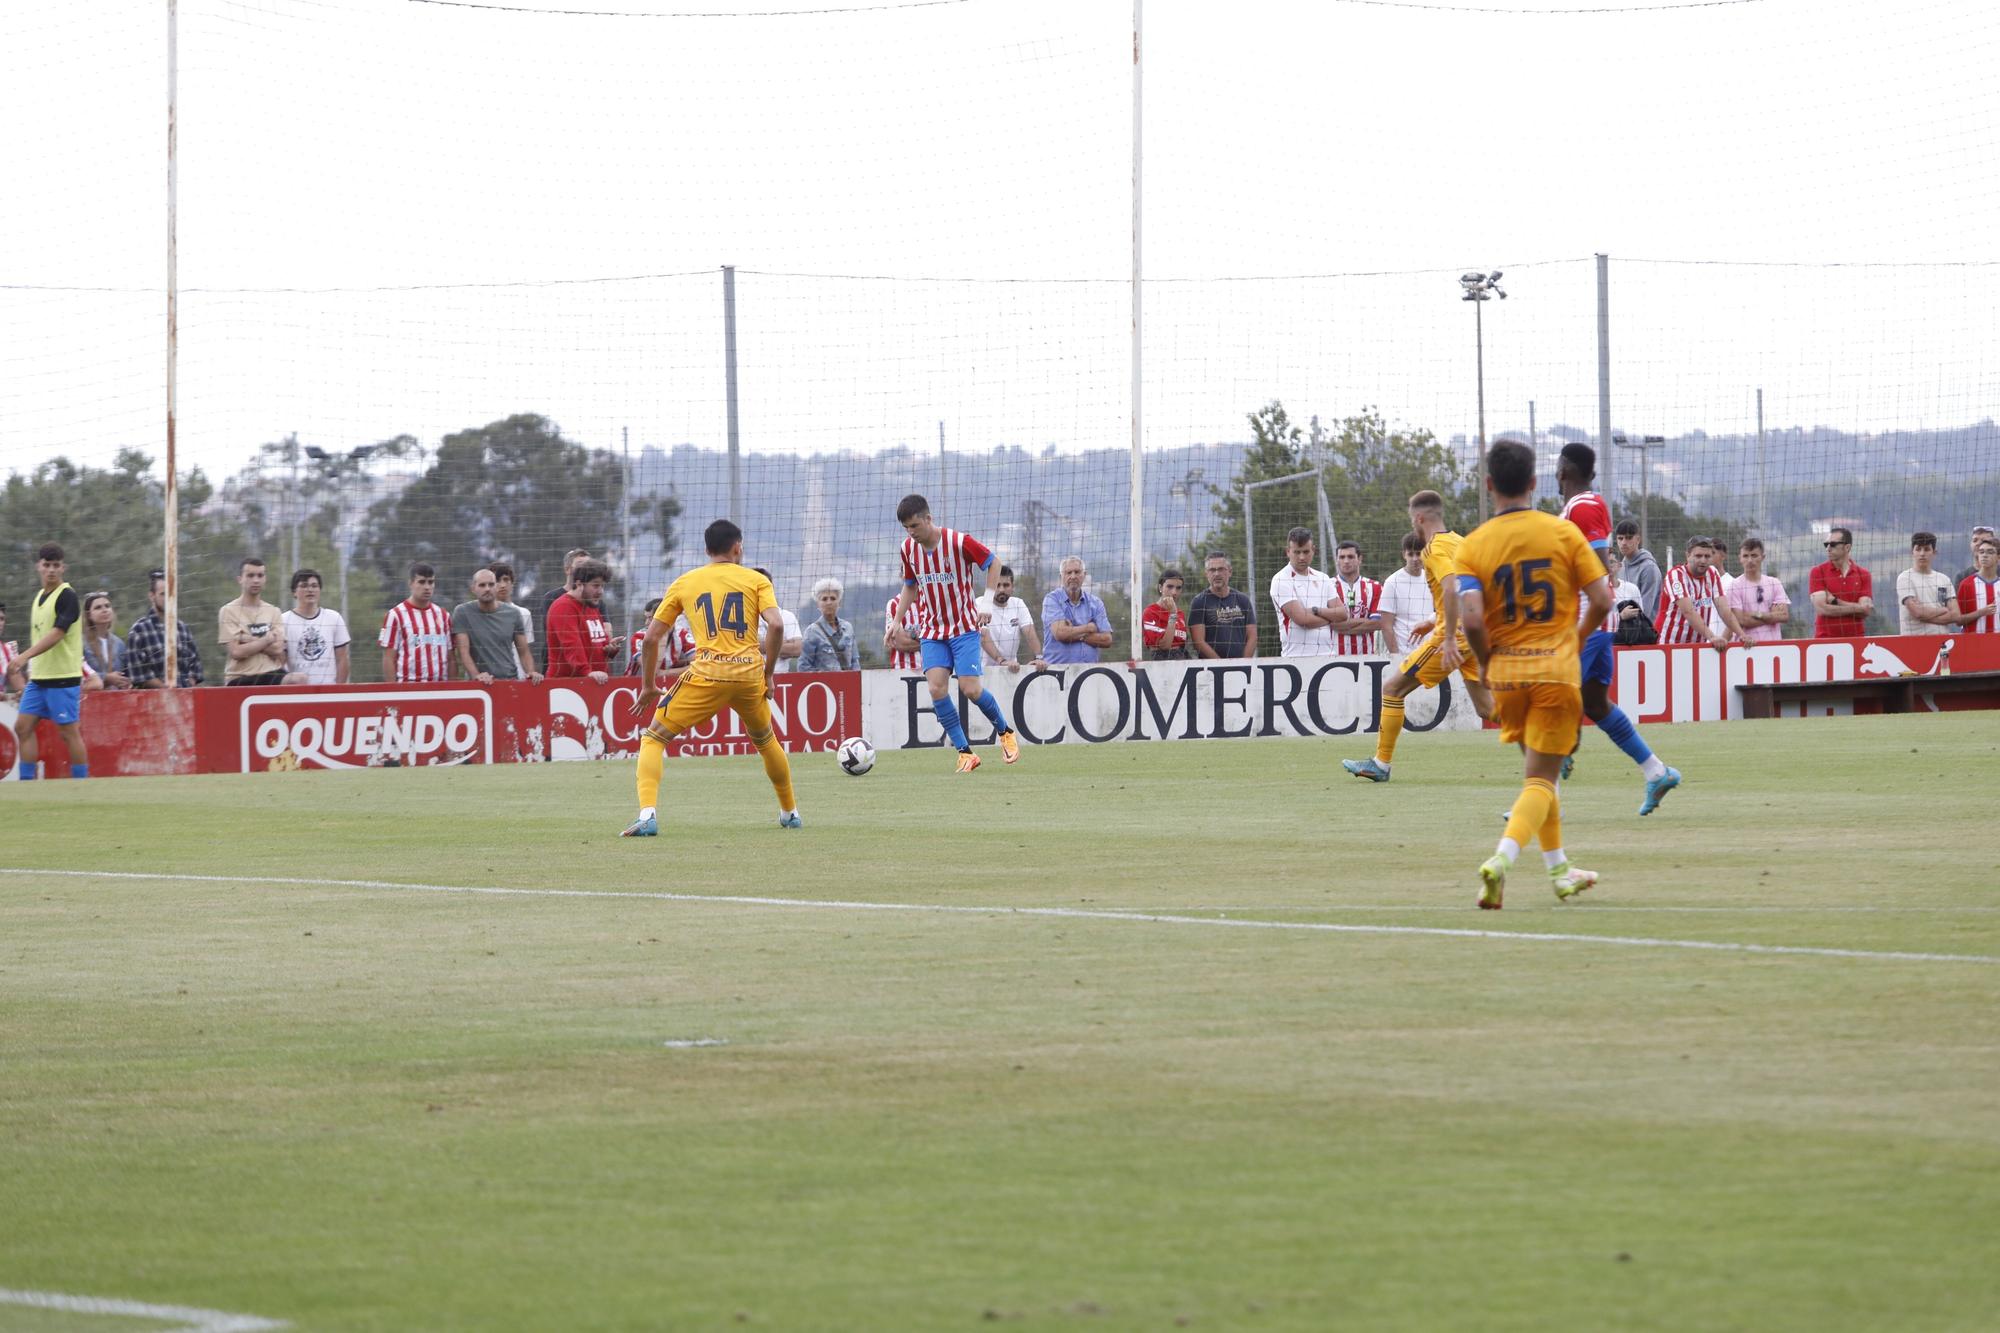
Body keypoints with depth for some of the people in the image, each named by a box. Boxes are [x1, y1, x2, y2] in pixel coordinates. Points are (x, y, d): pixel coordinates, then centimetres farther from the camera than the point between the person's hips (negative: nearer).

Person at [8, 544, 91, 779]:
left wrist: (24, 656, -29)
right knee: (23, 726, 3)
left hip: (63, 678, -8)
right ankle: (26, 783, 6)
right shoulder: (38, 598, 15)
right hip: (38, 678, 8)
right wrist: (28, 670, 20)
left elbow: (57, 634, -21)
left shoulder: (67, 596, -10)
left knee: (69, 731, -4)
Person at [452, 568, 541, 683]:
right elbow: (463, 651, -6)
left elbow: (523, 652, 14)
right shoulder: (462, 612, 2)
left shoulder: (512, 614, 10)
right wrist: (476, 676, -21)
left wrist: (531, 672, -6)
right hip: (480, 684, -2)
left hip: (510, 679, 2)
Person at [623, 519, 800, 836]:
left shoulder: (683, 583, 13)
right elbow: (776, 625, -5)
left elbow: (651, 637, 11)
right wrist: (768, 673, 6)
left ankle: (647, 815, -14)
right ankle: (790, 813, 40)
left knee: (653, 738, 6)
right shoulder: (757, 581, 11)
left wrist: (648, 686, 21)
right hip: (749, 675, 2)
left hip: (706, 676, -2)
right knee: (766, 740, 30)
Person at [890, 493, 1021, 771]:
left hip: (964, 628, -4)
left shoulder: (959, 542, -16)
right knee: (936, 688, -15)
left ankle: (1005, 732, 17)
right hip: (932, 631, 4)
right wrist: (896, 622, 8)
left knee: (970, 689, -12)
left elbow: (993, 563, -3)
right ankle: (965, 752, -7)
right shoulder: (909, 549, 0)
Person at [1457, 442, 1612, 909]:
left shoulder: (1473, 547, -4)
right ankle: (1503, 858, -24)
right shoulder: (1563, 532, -3)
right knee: (1540, 779, -1)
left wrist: (1485, 662, 2)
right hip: (1557, 671, -2)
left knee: (1537, 773, 21)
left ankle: (1559, 870, 27)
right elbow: (1602, 600, -4)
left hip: (1506, 675, 2)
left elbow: (1472, 618, -16)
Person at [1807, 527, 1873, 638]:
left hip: (1855, 641, 1)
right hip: (1825, 640, -1)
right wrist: (1856, 608, -4)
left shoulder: (1863, 575, 7)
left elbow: (1865, 611, -2)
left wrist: (1835, 601, -8)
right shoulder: (1817, 572, 4)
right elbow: (1821, 608, -7)